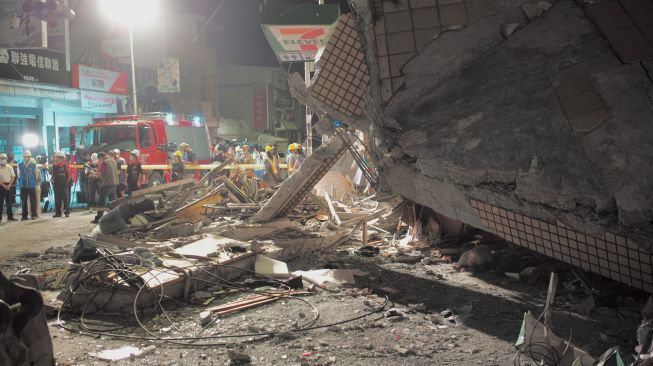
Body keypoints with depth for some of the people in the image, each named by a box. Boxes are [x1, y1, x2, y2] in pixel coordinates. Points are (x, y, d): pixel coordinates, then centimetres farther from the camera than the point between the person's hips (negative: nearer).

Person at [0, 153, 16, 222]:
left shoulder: (10, 167, 6)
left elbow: (13, 177, 3)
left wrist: (9, 185, -9)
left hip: (8, 185, 3)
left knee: (9, 202, 7)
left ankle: (10, 216, 14)